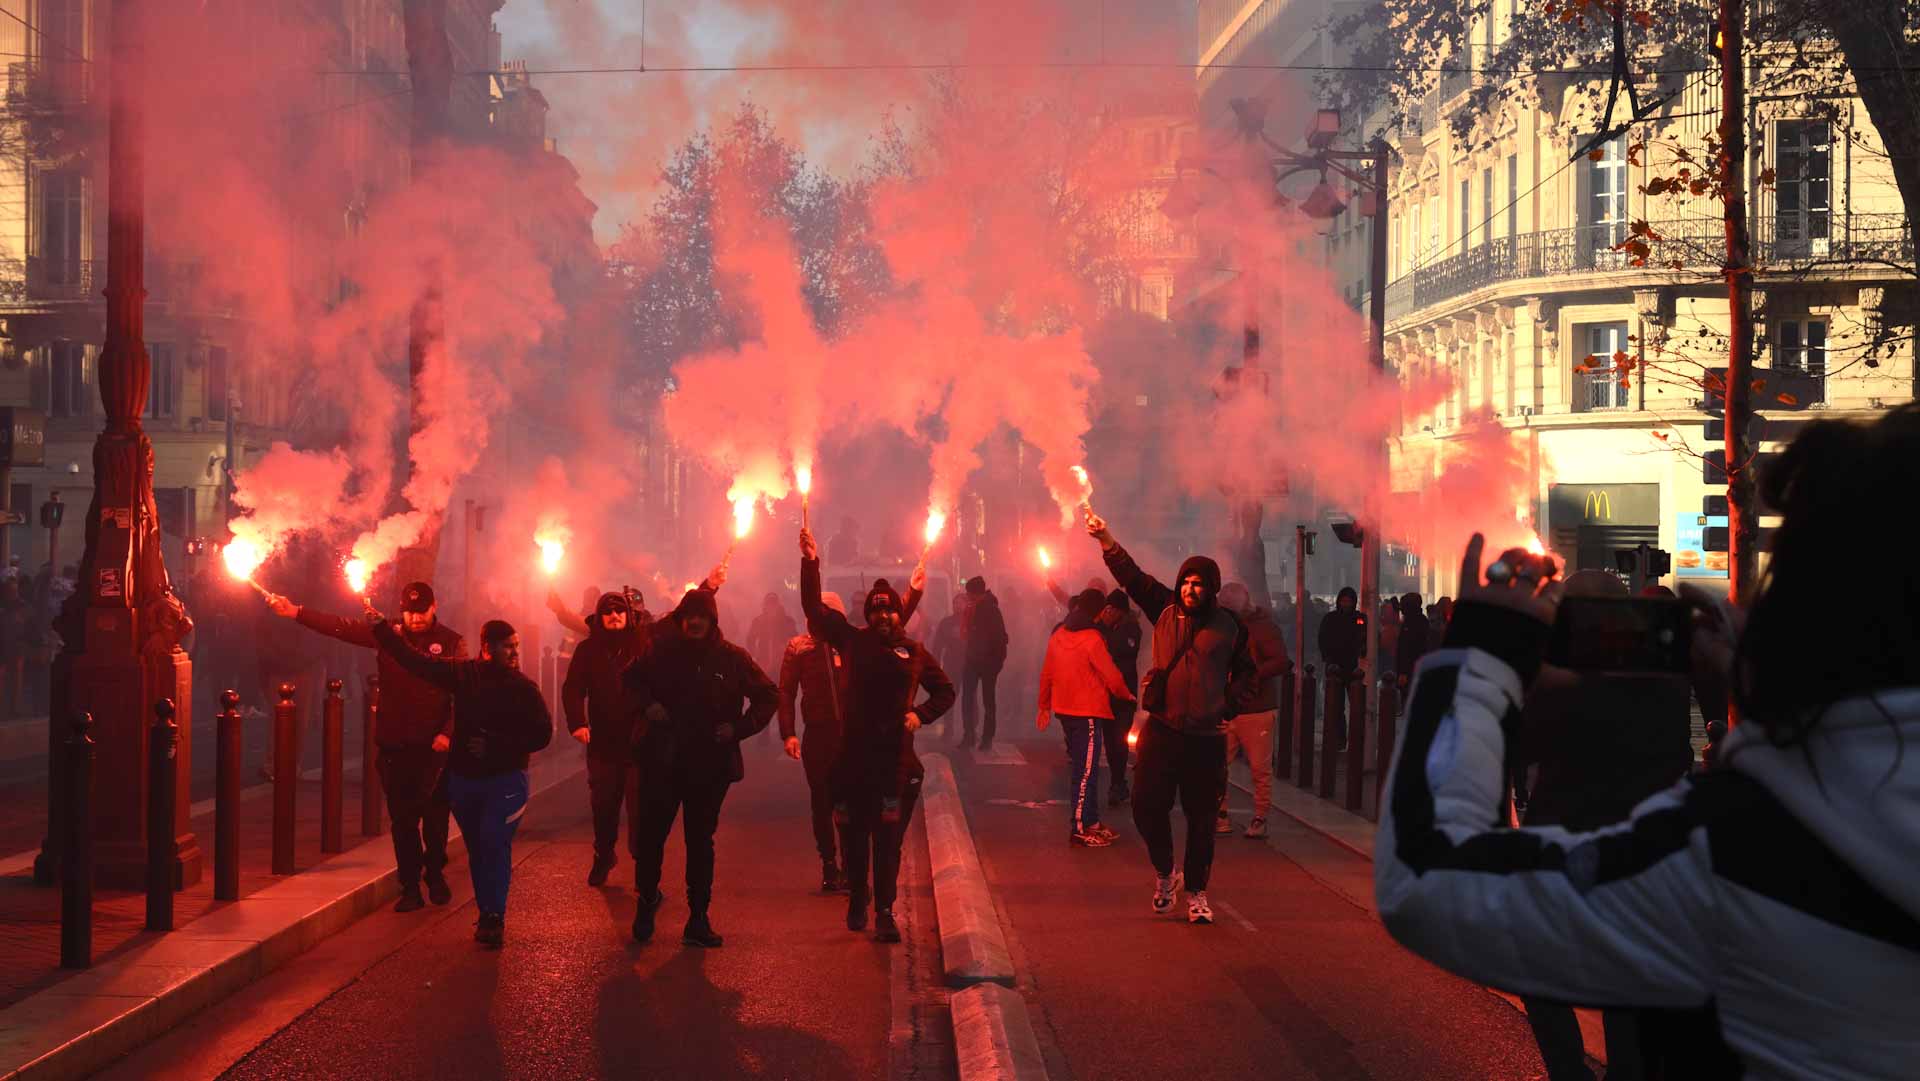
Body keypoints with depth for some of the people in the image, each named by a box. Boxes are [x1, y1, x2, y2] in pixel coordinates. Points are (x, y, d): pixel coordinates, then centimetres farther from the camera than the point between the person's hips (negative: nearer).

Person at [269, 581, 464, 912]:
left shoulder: (452, 643, -1)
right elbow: (341, 627, -1)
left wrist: (448, 733, -17)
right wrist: (295, 612, -11)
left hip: (434, 747, -2)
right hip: (394, 745, 2)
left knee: (436, 815, 8)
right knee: (402, 819, 5)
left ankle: (435, 874, 30)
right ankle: (411, 887, 13)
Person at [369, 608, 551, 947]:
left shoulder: (524, 687, -5)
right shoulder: (463, 674, 1)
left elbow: (542, 734, -6)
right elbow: (415, 660, 3)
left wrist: (496, 746, -13)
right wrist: (380, 626, 0)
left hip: (505, 779, -3)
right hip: (463, 778, 4)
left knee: (494, 844, -16)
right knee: (477, 849, 9)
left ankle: (493, 918, -13)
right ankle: (489, 916, 18)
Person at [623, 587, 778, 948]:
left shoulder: (732, 658, -1)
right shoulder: (662, 652, 2)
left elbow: (769, 695, 7)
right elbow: (632, 680, 20)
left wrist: (739, 728, -5)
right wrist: (647, 704, 0)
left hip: (710, 765, 0)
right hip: (662, 762, 0)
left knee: (701, 842, 7)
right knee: (651, 835, 2)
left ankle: (699, 919, 13)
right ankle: (647, 898, 25)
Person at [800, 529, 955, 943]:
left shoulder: (914, 653, 9)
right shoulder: (853, 641, 7)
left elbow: (945, 691, 20)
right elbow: (815, 608, 1)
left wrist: (920, 714, 3)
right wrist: (811, 563, -6)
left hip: (894, 759, 0)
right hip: (852, 757, 0)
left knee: (888, 839, -2)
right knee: (853, 836, 7)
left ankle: (884, 911, 4)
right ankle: (857, 896, 27)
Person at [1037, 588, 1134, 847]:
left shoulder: (1058, 635, 6)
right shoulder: (1092, 638, -16)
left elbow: (1046, 673, 12)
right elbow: (1111, 676, -14)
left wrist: (1044, 705, 21)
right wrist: (1126, 694, 5)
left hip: (1064, 709, 8)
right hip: (1088, 711, -8)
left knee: (1078, 765, 15)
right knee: (1086, 770, -4)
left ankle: (1090, 821, 23)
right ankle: (1079, 830, -4)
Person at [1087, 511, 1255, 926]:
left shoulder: (1228, 626, 2)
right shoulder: (1165, 609, 5)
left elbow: (1245, 672, 15)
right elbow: (1132, 576, -3)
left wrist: (1230, 708, 4)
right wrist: (1106, 540, -14)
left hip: (1206, 736, -1)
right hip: (1162, 728, 1)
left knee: (1201, 817, 4)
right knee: (1147, 804, -3)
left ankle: (1196, 893, 16)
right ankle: (1165, 875, 20)